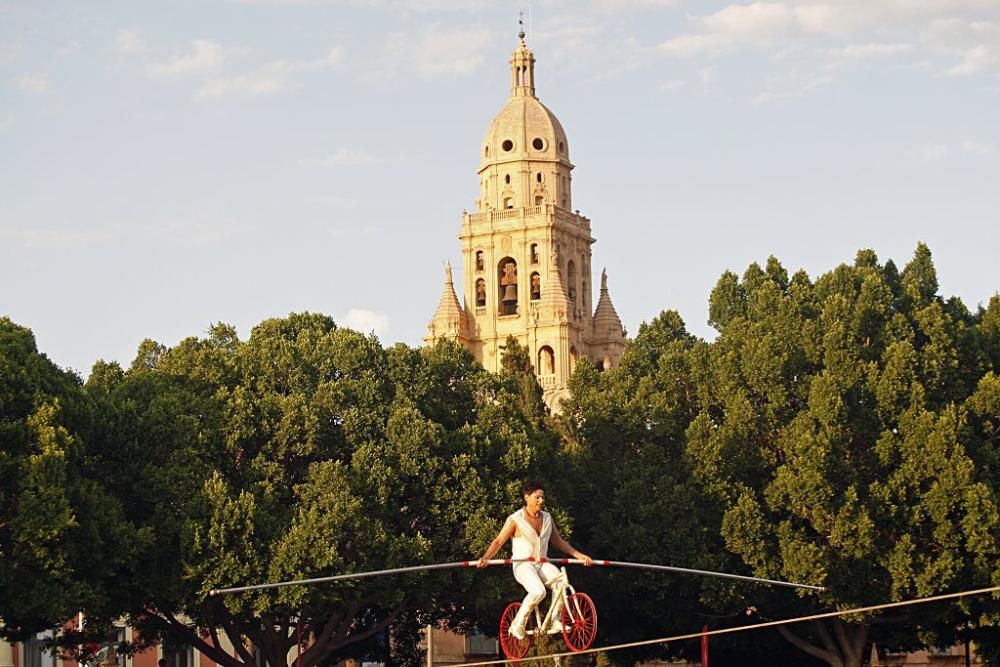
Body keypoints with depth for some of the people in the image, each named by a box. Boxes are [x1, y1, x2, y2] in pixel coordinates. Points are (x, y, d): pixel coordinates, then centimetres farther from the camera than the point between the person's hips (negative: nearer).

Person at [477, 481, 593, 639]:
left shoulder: (547, 518, 12)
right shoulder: (515, 520, -5)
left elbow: (559, 542, 21)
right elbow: (498, 541, -9)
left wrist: (579, 555, 15)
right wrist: (486, 558, -26)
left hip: (542, 564, 5)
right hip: (523, 565, -5)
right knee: (538, 592, -32)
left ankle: (554, 621, -13)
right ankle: (518, 624, -13)